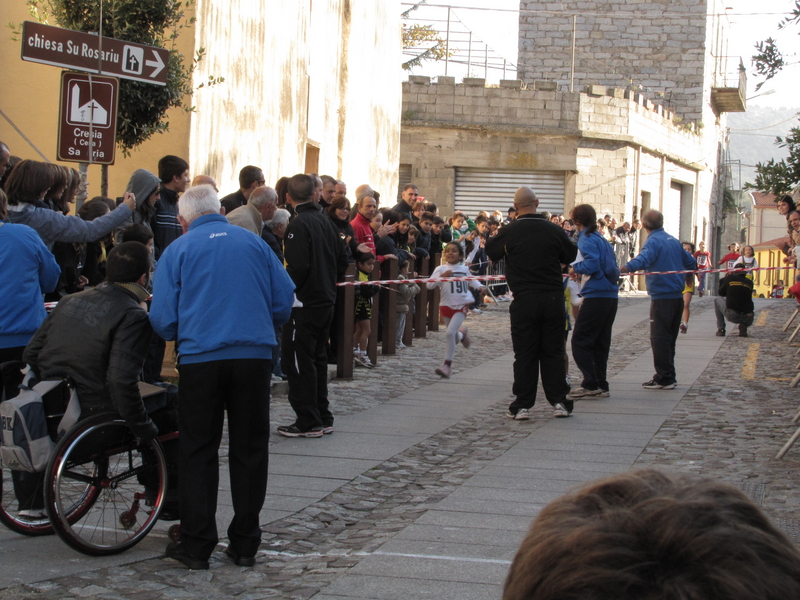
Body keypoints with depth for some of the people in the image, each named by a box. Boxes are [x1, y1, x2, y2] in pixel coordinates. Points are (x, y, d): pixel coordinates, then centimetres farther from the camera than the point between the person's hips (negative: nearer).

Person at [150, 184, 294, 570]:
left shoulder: (178, 250, 3)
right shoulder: (254, 244, 9)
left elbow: (163, 319, 0)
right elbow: (284, 302, 9)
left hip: (200, 358, -2)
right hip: (255, 356, 2)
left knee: (198, 452, 7)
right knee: (249, 449, 10)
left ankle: (196, 545, 6)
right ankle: (245, 544, 13)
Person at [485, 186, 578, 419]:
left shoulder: (509, 232, -7)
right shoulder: (554, 231, -2)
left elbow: (491, 251, 12)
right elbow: (570, 256, 13)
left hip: (524, 300, -1)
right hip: (553, 299, 1)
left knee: (524, 354, 4)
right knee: (553, 352, 10)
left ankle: (523, 405, 5)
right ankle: (559, 402, 10)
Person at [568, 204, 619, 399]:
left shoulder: (586, 239, -7)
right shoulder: (602, 240, 18)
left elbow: (591, 264, -21)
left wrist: (576, 268, -3)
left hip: (596, 295, -9)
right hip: (611, 296, 9)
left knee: (580, 341, -3)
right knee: (601, 343, 12)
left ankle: (591, 384, -8)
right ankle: (601, 386, 13)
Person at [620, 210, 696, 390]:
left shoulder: (653, 241, -11)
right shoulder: (673, 240, 13)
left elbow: (643, 259, -32)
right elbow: (690, 262, 26)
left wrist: (626, 267, -46)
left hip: (662, 297, -8)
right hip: (678, 296, 8)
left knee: (659, 338, -4)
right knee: (669, 338, 15)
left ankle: (664, 378, -5)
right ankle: (669, 377, 19)